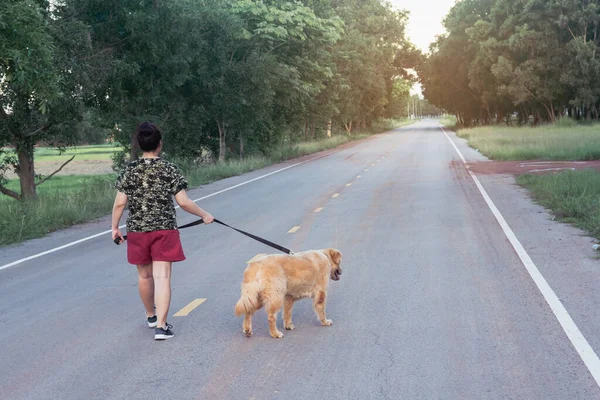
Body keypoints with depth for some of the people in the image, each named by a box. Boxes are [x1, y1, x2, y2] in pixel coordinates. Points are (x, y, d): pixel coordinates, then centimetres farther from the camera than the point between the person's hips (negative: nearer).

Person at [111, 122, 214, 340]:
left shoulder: (129, 170, -2)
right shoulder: (170, 169, -6)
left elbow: (119, 203, -3)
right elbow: (183, 202, -8)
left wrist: (115, 228, 10)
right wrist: (204, 215, 7)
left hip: (137, 230, 3)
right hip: (164, 229, -2)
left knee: (144, 275, 18)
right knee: (162, 277, -4)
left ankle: (151, 315, 38)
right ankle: (161, 325, -11)